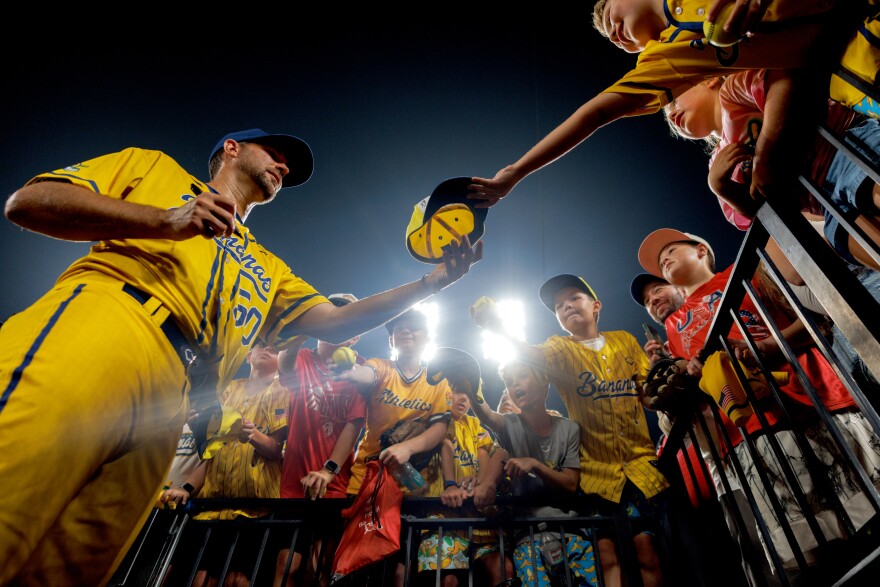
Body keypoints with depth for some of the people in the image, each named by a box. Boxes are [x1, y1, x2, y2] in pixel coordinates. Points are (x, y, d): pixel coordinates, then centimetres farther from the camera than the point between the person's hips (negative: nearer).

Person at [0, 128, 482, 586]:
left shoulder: (267, 268, 32)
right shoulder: (152, 165, 26)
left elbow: (334, 322, 18)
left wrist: (430, 283, 11)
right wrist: (165, 221, -4)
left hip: (166, 407, 4)